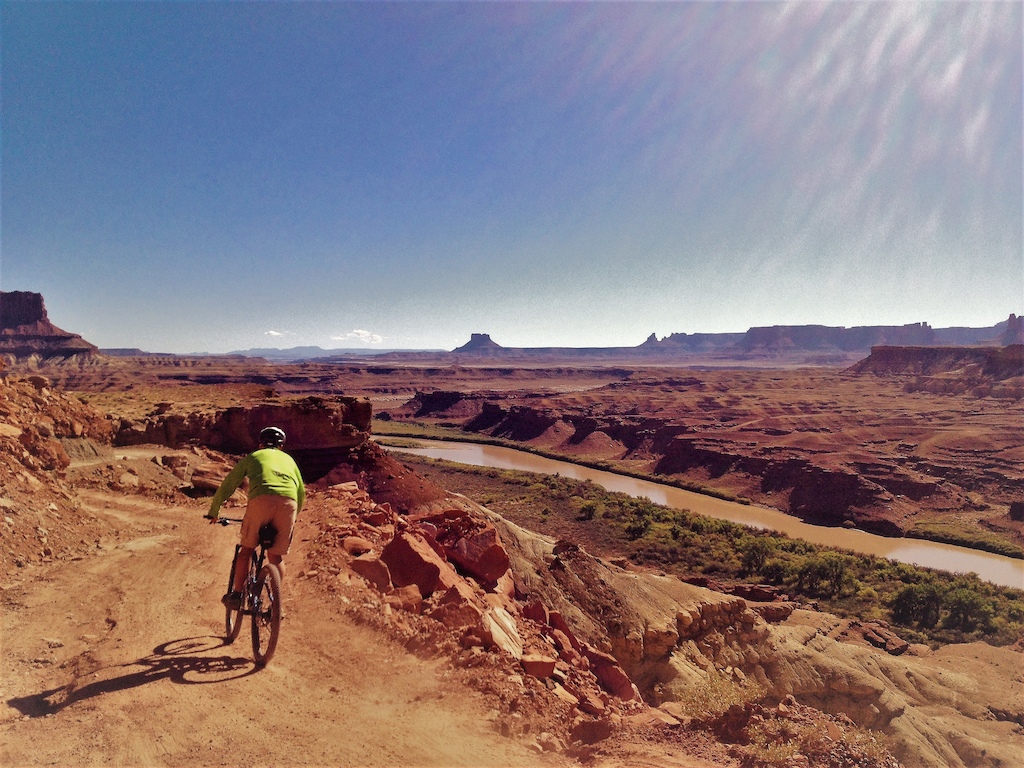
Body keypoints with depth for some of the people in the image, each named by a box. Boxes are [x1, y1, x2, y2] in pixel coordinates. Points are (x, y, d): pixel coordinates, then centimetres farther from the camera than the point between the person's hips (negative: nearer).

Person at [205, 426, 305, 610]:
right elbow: (301, 491, 32)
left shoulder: (252, 457, 27)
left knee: (247, 549, 19)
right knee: (276, 556, 16)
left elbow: (227, 485, 29)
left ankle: (236, 595, 19)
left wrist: (213, 511, 41)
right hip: (288, 503, 2)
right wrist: (294, 515, 47)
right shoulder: (288, 459, 32)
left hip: (261, 500, -2)